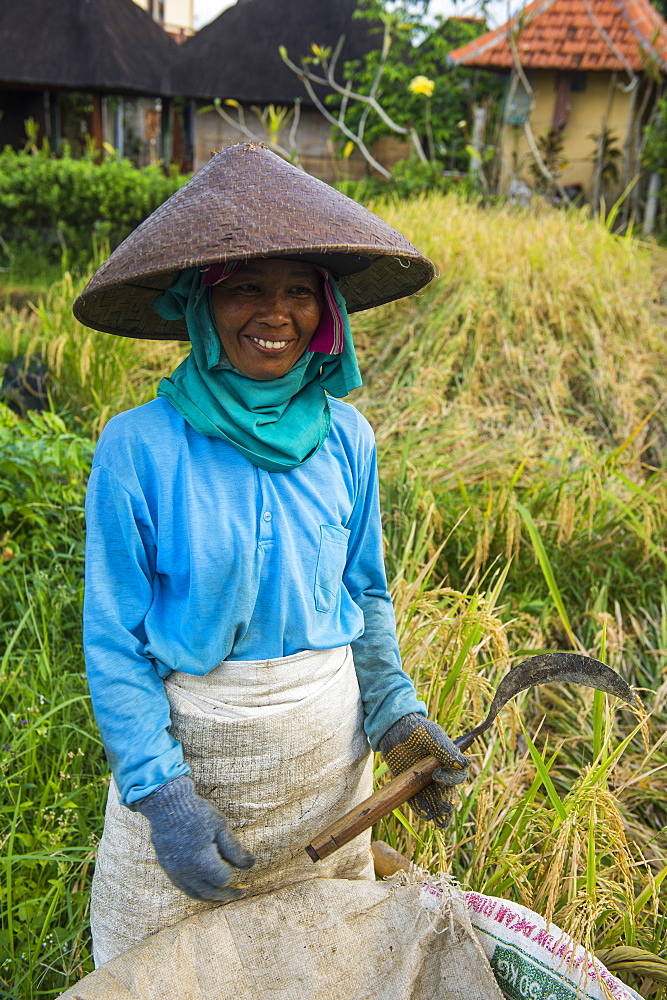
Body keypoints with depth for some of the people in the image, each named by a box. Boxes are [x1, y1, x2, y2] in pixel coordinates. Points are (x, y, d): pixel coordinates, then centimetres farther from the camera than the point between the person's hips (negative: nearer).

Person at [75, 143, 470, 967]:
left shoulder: (344, 438, -6)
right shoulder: (138, 449, -17)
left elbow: (365, 595, 6)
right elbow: (113, 642, -13)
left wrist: (396, 713, -5)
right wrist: (159, 790, -19)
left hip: (328, 748, 3)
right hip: (185, 745, -3)